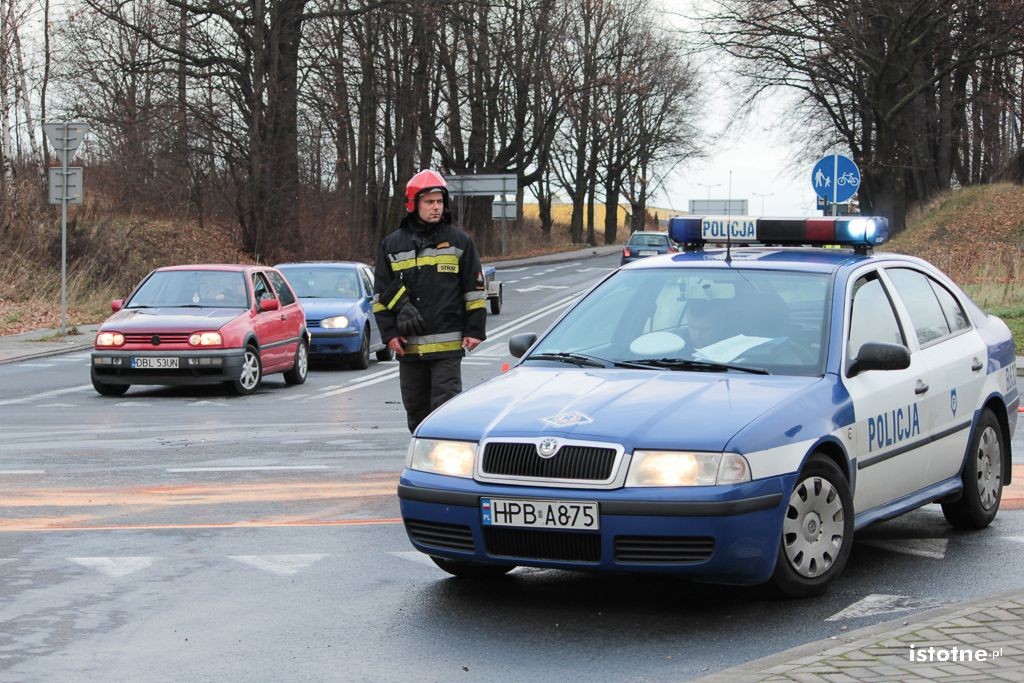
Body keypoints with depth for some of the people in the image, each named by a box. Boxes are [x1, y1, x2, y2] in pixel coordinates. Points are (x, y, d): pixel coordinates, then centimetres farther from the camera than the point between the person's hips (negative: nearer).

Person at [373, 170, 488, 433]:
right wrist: (389, 333, 1)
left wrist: (475, 330, -2)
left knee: (445, 405, -8)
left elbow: (475, 290, 5)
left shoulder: (459, 241, 4)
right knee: (416, 408, 11)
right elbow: (381, 295, 10)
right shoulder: (392, 245, 9)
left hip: (448, 344, -3)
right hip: (408, 346, 3)